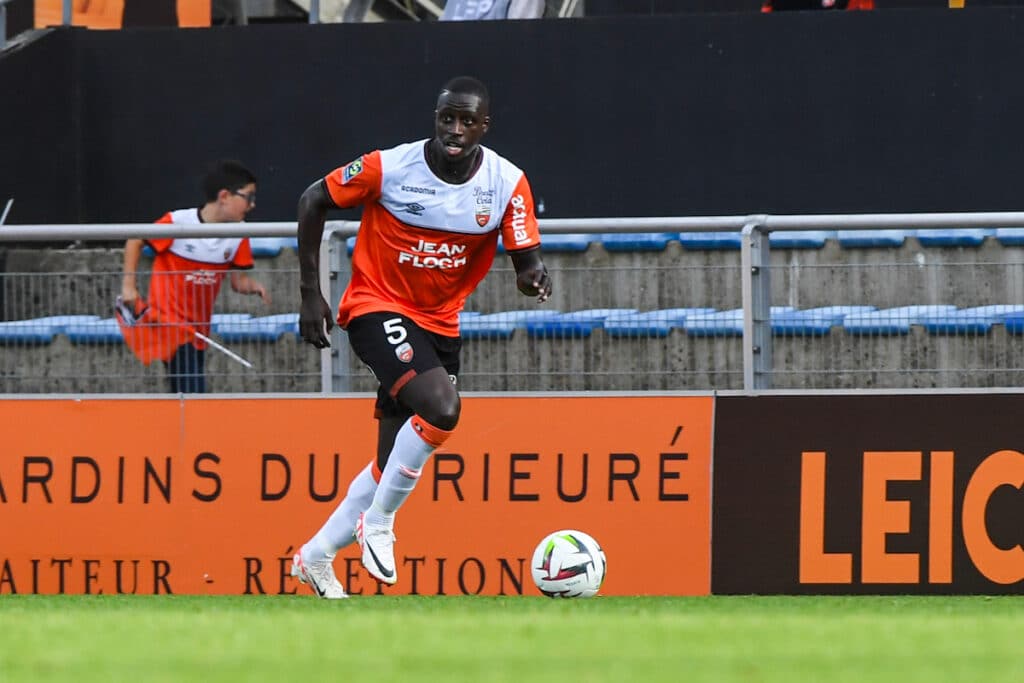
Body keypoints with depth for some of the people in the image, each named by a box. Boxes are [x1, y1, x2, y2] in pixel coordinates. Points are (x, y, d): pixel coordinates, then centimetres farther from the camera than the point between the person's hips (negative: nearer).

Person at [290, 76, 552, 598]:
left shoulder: (507, 184, -9)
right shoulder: (389, 168, -17)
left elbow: (527, 259, -6)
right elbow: (313, 201, -4)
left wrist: (533, 277, -33)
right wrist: (310, 293, -6)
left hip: (439, 323, 5)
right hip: (377, 306, -5)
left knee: (395, 458, 8)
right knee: (442, 407, -29)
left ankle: (316, 556, 26)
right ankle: (378, 522, -11)